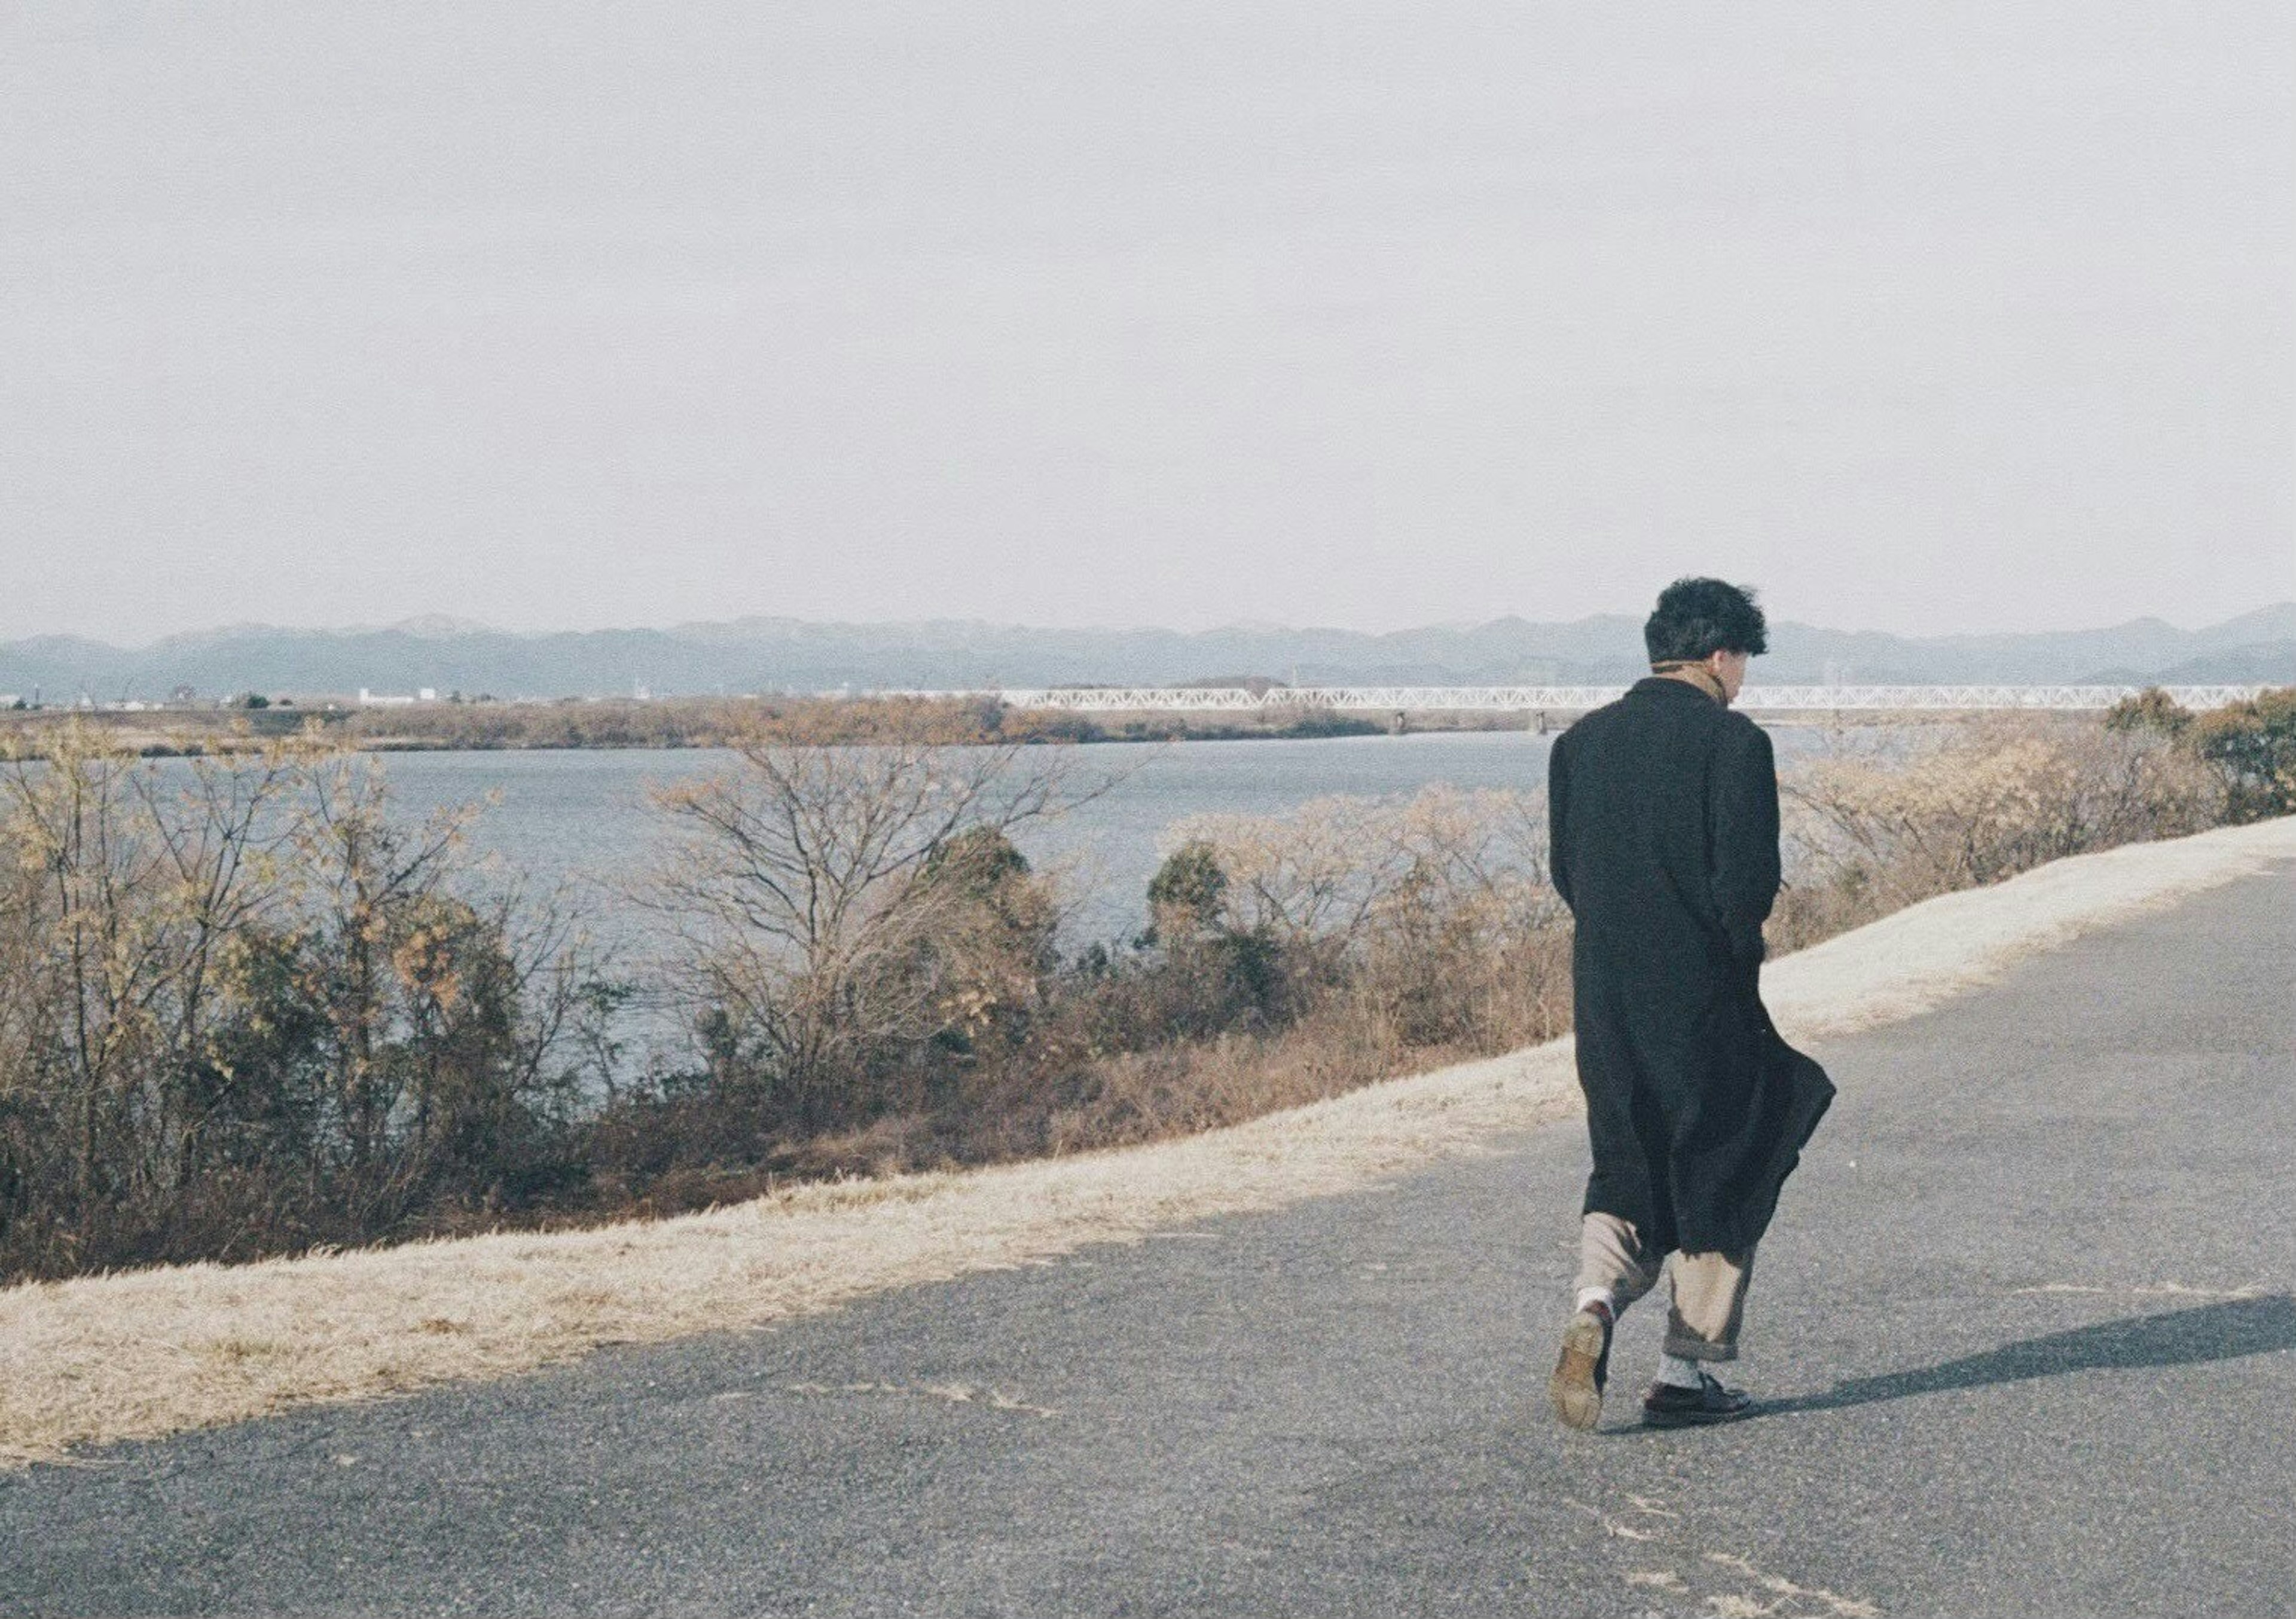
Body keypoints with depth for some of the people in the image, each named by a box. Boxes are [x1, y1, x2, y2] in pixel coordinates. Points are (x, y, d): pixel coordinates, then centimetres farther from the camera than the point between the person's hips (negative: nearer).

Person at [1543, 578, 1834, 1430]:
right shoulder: (1733, 742, -11)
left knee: (1625, 1170, 16)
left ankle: (1595, 1305, -11)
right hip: (1704, 1000, -5)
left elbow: (1564, 871, 9)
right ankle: (1684, 1372, 12)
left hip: (1603, 1000, 5)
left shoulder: (1580, 741, 6)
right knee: (1719, 1177, 10)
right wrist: (1731, 948, 3)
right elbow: (1749, 885, -16)